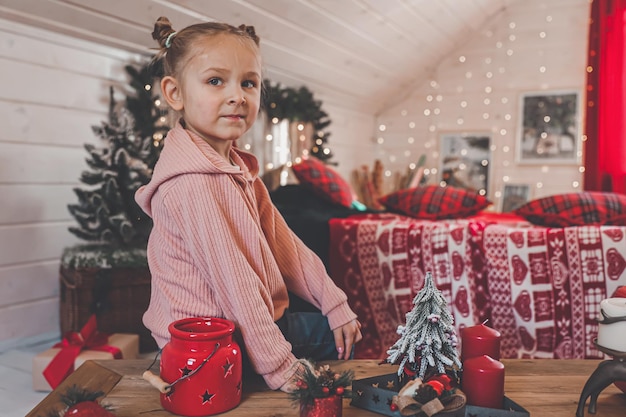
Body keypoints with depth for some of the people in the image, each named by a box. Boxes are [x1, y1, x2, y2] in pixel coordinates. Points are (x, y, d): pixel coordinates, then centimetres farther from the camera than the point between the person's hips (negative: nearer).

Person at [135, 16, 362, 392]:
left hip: (250, 321, 10)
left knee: (341, 335, 15)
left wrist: (335, 303, 5)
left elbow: (283, 242, 6)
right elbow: (232, 278, -27)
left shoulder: (238, 167, 7)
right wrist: (278, 365, -23)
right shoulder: (193, 181, -26)